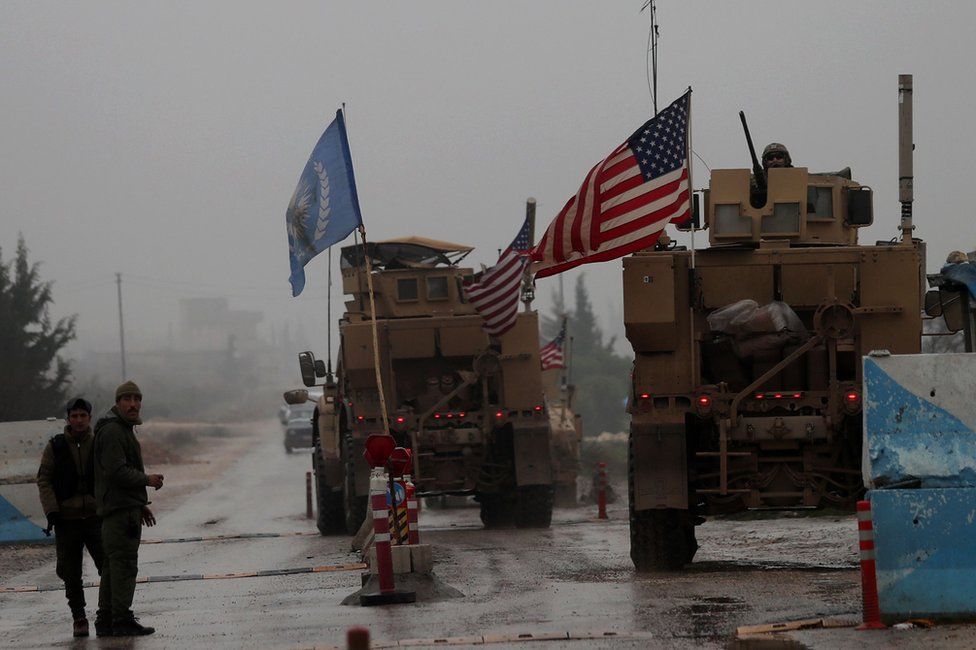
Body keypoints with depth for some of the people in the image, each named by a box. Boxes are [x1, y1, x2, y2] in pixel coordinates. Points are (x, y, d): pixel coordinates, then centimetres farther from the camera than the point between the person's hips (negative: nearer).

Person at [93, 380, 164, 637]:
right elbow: (116, 471, -22)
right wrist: (147, 480, -13)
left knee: (113, 564, 13)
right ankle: (122, 619, -15)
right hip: (121, 509, -11)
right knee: (124, 562, -12)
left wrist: (141, 505, 27)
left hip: (125, 507, 11)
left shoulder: (124, 430, 22)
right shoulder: (112, 431, -13)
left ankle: (106, 620, 17)